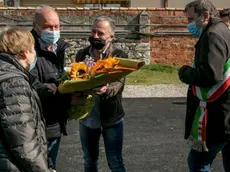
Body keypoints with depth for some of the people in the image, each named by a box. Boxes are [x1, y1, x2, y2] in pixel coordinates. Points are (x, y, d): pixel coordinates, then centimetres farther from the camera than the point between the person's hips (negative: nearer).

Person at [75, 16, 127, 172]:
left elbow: (119, 83, -19)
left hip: (111, 118, -3)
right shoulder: (82, 54, 4)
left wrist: (106, 89, -40)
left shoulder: (119, 56, -7)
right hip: (87, 117, 4)